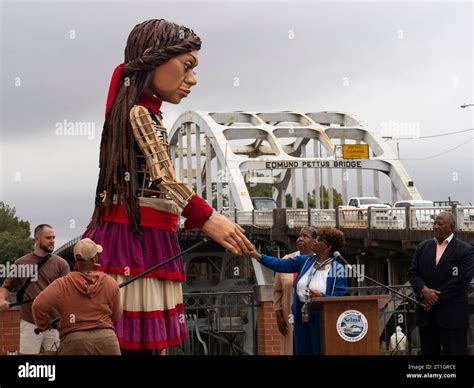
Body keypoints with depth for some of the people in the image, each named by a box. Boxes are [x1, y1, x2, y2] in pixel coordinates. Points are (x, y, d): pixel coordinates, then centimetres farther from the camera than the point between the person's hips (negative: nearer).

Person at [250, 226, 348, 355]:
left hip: (322, 318, -5)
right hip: (301, 317, 5)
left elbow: (340, 298, -13)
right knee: (302, 352, 11)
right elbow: (280, 265, 2)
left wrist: (321, 297, -29)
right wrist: (259, 256, -8)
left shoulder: (337, 269, -9)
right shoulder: (305, 261, 7)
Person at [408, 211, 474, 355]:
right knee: (428, 352, 7)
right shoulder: (423, 247, 13)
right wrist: (424, 290, -13)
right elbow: (413, 272, 8)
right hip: (426, 313, 5)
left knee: (454, 352, -3)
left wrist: (436, 297, -14)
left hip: (452, 315, -5)